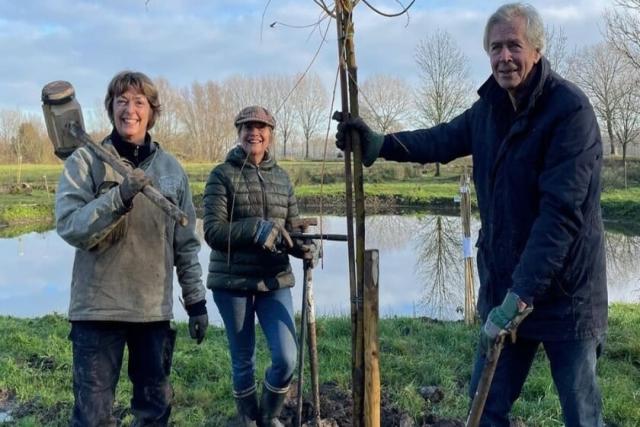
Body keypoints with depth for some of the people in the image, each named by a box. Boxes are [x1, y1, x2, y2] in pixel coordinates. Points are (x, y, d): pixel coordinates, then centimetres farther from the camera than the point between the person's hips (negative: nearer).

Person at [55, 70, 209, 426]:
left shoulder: (171, 168, 7)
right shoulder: (85, 161, -3)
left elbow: (186, 243, 10)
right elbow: (70, 227, -14)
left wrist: (196, 300, 9)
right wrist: (119, 197, -27)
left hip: (155, 308, 3)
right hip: (98, 308, -3)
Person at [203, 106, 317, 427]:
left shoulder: (282, 178, 9)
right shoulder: (222, 175, -4)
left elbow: (292, 228, 11)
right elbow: (213, 231, -12)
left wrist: (301, 246, -12)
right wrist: (257, 228, -24)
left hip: (275, 282, 3)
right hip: (232, 282, -3)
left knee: (286, 358, -4)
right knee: (243, 360, 9)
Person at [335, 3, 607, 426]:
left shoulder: (570, 109, -18)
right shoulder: (489, 107, 5)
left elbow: (561, 211, -24)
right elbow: (443, 140, 22)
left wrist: (521, 295, -28)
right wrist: (380, 144, 7)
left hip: (564, 293, -6)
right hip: (503, 288, 6)